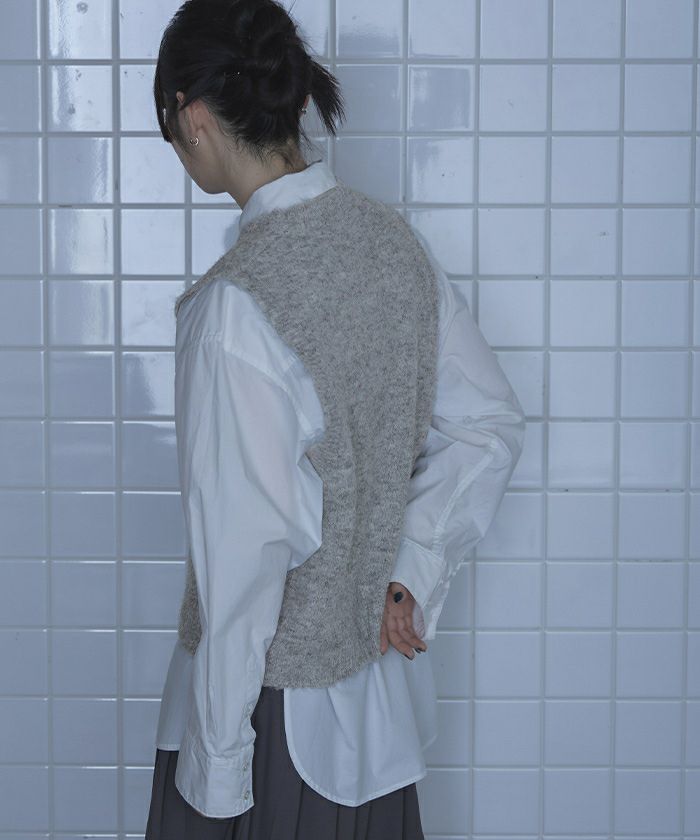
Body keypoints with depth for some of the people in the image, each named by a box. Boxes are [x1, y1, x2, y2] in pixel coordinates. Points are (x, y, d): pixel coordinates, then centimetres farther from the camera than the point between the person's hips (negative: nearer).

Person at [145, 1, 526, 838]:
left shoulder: (235, 303, -25)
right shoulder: (394, 240, -3)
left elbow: (245, 549, -24)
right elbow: (491, 422, 5)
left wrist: (215, 763, -15)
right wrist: (412, 571, 2)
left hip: (278, 701, -7)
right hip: (377, 677, 7)